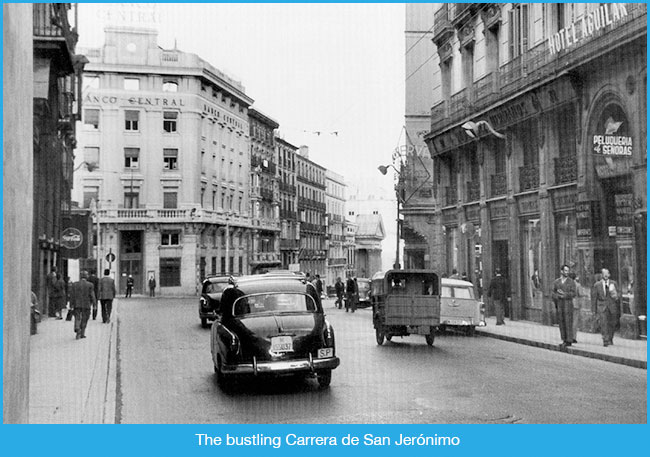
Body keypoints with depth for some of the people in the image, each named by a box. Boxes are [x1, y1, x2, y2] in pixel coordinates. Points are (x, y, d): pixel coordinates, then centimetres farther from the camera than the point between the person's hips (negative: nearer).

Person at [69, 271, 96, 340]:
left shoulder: (74, 284, 1)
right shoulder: (90, 285, -5)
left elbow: (72, 295, 2)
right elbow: (92, 295, -6)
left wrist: (71, 304, 6)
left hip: (77, 305, 1)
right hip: (86, 305, -1)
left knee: (77, 318, 5)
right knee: (84, 320, 11)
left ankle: (77, 329, -21)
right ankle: (82, 334, 14)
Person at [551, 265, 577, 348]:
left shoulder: (571, 282, 0)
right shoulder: (556, 282, 9)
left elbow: (573, 294, -6)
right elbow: (552, 294, 4)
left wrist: (564, 294, -18)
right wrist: (559, 296, -14)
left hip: (568, 304, -3)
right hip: (559, 305, 3)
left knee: (568, 323, -4)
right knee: (561, 323, 4)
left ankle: (569, 341, 0)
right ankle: (564, 340, 10)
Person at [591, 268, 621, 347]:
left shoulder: (613, 283, 7)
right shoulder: (597, 285, 3)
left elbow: (618, 293, 10)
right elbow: (594, 297, 5)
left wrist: (617, 296, -15)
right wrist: (594, 309, 2)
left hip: (612, 306, 2)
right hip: (602, 307, -2)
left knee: (612, 324, 9)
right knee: (603, 324, -14)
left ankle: (610, 339, 28)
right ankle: (605, 340, -15)